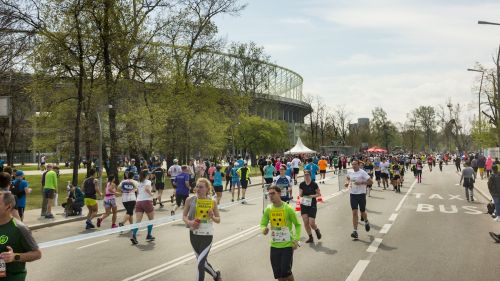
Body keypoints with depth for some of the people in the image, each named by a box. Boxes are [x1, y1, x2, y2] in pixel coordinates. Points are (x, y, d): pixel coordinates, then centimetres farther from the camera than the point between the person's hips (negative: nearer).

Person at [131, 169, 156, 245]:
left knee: (138, 221, -3)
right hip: (147, 201, -5)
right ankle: (149, 235, 18)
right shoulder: (148, 181, -3)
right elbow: (147, 188, -23)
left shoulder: (139, 183, 17)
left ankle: (133, 235, -21)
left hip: (138, 202, 5)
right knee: (151, 219, 15)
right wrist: (151, 194, -8)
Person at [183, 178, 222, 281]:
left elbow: (218, 220, 1)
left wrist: (213, 217, -20)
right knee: (202, 261, 18)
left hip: (207, 235, -3)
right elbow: (184, 216, 3)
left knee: (200, 263, -12)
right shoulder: (190, 200, -6)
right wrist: (189, 222, -17)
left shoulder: (212, 202, -8)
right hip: (194, 234, 3)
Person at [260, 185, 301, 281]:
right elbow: (263, 224, 5)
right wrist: (264, 229, -19)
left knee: (286, 272, -7)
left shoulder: (288, 209, -12)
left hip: (287, 245, -4)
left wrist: (296, 240, -12)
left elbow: (298, 225, -2)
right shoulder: (268, 209, -2)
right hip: (274, 245, 4)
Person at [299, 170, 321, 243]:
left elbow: (318, 194, 0)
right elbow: (300, 195, 9)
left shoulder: (314, 184, -8)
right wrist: (301, 194, -13)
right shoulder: (302, 184, 2)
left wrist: (313, 196, -17)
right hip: (304, 205, 4)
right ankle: (310, 238, 15)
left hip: (312, 205, -3)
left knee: (311, 223, -7)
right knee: (305, 222, 0)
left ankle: (317, 230, 28)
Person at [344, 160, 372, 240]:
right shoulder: (350, 172, 4)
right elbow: (347, 177, 27)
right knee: (354, 213, -2)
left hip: (361, 194, -3)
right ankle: (355, 231, -1)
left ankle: (366, 222, 45)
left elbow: (371, 182, -14)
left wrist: (361, 182, -23)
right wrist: (347, 182, 7)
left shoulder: (362, 173, -12)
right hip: (353, 194, 3)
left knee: (362, 212, 11)